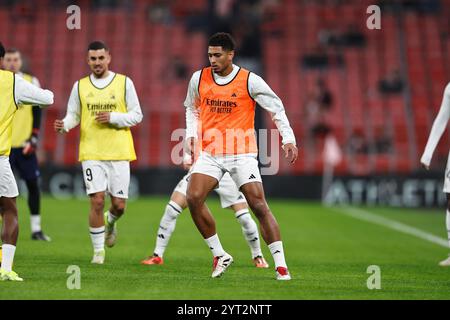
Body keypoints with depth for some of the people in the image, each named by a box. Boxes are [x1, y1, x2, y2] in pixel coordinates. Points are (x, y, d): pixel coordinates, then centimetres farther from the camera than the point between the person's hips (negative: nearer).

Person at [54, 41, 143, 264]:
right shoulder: (80, 86, 8)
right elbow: (73, 115, 12)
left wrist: (113, 117, -12)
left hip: (119, 153, 0)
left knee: (119, 205, -1)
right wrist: (64, 125, -11)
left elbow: (136, 115, 4)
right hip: (91, 153, 0)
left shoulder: (124, 83, 3)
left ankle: (110, 222, 36)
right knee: (97, 201, -10)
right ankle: (98, 250, 4)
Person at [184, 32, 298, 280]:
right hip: (210, 152, 3)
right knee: (193, 198, -16)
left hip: (242, 153, -3)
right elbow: (191, 108, 21)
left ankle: (280, 265, -5)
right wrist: (191, 133, 7)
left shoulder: (250, 81, -7)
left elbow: (276, 107, 2)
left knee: (259, 205, -11)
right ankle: (219, 255, -1)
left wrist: (288, 138, -7)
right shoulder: (199, 78, 3)